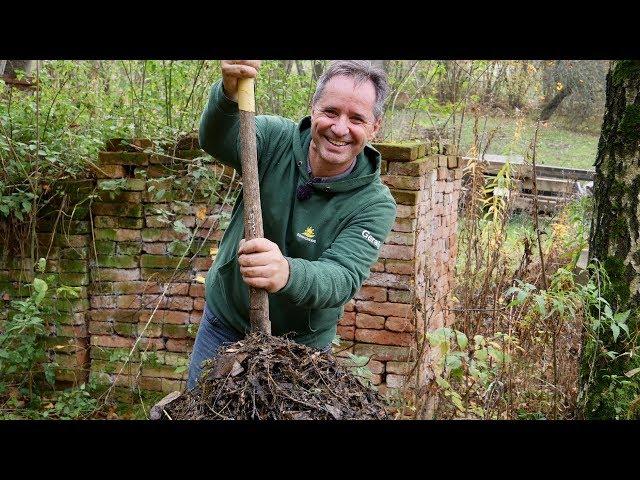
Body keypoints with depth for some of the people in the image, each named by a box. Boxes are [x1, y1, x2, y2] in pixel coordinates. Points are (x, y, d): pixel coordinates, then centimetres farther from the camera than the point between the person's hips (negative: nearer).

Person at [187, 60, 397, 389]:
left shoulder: (374, 204, -19)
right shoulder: (277, 140, -14)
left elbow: (343, 278, -31)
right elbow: (217, 139, -32)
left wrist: (287, 273, -54)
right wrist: (229, 93, -55)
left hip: (300, 343, -2)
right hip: (225, 318, 2)